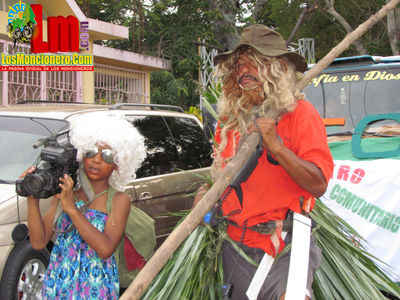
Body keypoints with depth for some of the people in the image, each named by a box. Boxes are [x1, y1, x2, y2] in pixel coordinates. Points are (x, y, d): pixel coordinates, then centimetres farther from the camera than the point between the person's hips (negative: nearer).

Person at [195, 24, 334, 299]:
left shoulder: (300, 113, -6)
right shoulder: (230, 119, 9)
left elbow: (319, 185, -14)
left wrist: (276, 145, -21)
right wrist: (207, 194, 5)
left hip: (285, 248, -5)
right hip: (236, 246, 5)